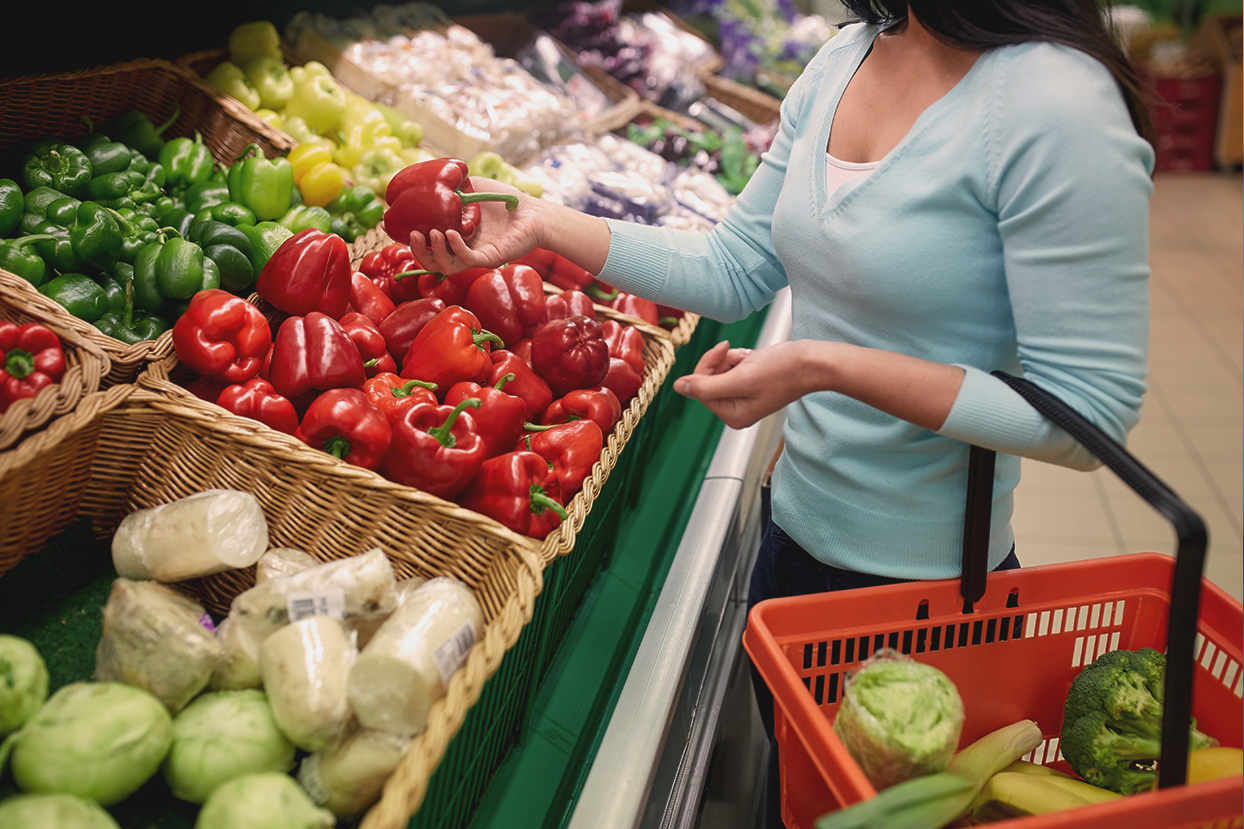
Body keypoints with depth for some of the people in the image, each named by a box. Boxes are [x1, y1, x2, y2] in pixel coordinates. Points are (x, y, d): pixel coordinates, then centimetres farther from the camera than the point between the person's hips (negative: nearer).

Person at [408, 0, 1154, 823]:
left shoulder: (1057, 104, -24)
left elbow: (1092, 415, -23)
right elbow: (732, 272, 4)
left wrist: (826, 367, -29)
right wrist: (543, 223, -4)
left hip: (923, 577, -6)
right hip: (794, 532, 7)